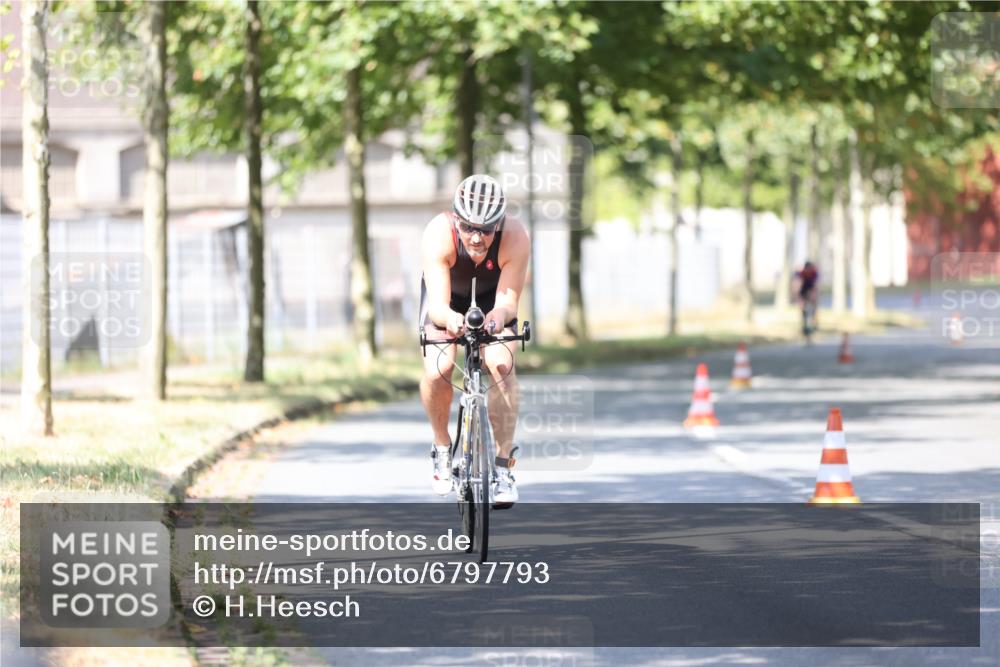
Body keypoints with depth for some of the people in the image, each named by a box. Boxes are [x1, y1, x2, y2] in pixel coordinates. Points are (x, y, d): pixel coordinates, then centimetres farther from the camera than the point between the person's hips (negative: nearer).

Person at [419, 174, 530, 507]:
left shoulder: (515, 237, -35)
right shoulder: (438, 235, -38)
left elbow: (508, 302, -34)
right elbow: (438, 305, -41)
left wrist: (498, 317, -58)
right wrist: (449, 318, -64)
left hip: (491, 296, 0)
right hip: (447, 296, 0)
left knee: (501, 364, -24)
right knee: (437, 370, -23)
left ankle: (503, 465, -15)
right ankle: (442, 447, 5)